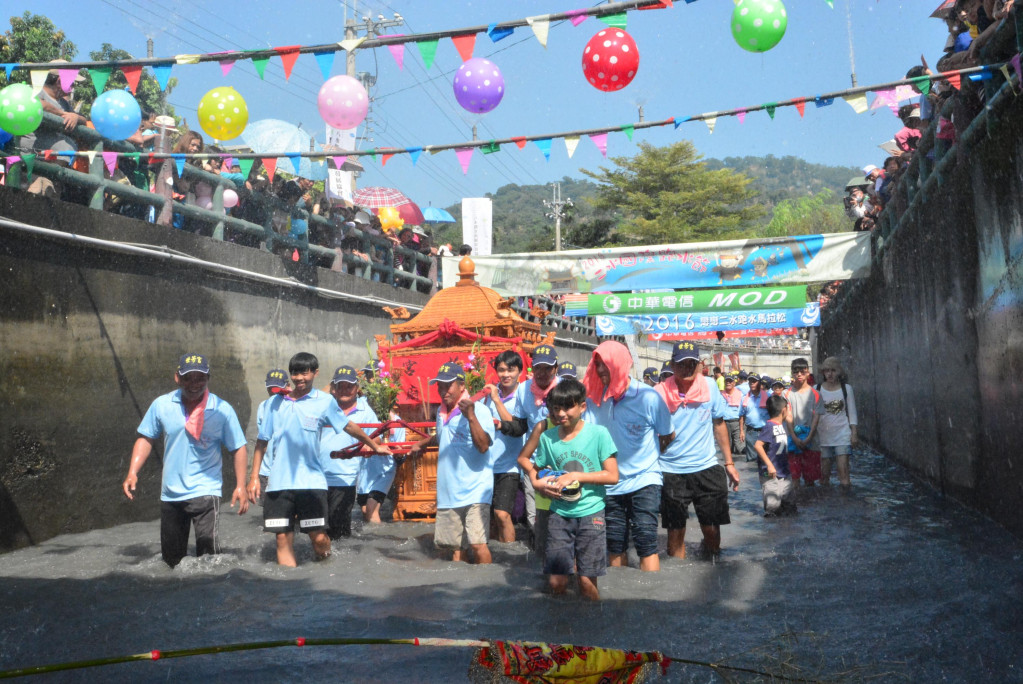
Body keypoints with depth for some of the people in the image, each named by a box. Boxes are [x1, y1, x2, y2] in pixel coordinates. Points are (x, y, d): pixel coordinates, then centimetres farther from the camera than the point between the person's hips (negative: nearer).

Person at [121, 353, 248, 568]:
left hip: (205, 491, -4)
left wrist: (240, 486, -10)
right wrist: (132, 473, -2)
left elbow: (238, 449, -3)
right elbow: (146, 439, 9)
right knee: (171, 558, 16)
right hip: (170, 494, 4)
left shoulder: (222, 410, -7)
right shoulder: (161, 405, -1)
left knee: (209, 554, -16)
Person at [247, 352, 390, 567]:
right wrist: (254, 476, 9)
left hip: (311, 482, -2)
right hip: (278, 482, 2)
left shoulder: (325, 401, 2)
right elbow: (262, 441, 12)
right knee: (283, 539, 2)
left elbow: (348, 426, 15)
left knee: (318, 538, -5)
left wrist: (375, 446, 24)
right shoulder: (277, 402, 7)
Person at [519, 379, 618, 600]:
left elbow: (612, 475, -8)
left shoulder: (598, 433, -6)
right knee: (556, 582, 1)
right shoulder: (547, 437, 4)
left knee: (586, 581, -1)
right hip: (560, 514, 3)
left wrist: (575, 475, -13)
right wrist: (537, 483, -3)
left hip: (590, 513, -3)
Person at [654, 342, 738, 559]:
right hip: (671, 471, -1)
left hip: (706, 468, 2)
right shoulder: (659, 393, -8)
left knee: (712, 530, 6)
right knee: (675, 532, 7)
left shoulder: (710, 386, -1)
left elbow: (719, 425, 10)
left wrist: (729, 463, 11)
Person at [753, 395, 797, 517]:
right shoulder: (770, 426, -15)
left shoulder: (783, 425, 10)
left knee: (789, 507, 12)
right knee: (773, 507, -5)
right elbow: (757, 445, -24)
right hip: (771, 475, -8)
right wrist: (769, 464, -25)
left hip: (785, 473, 8)